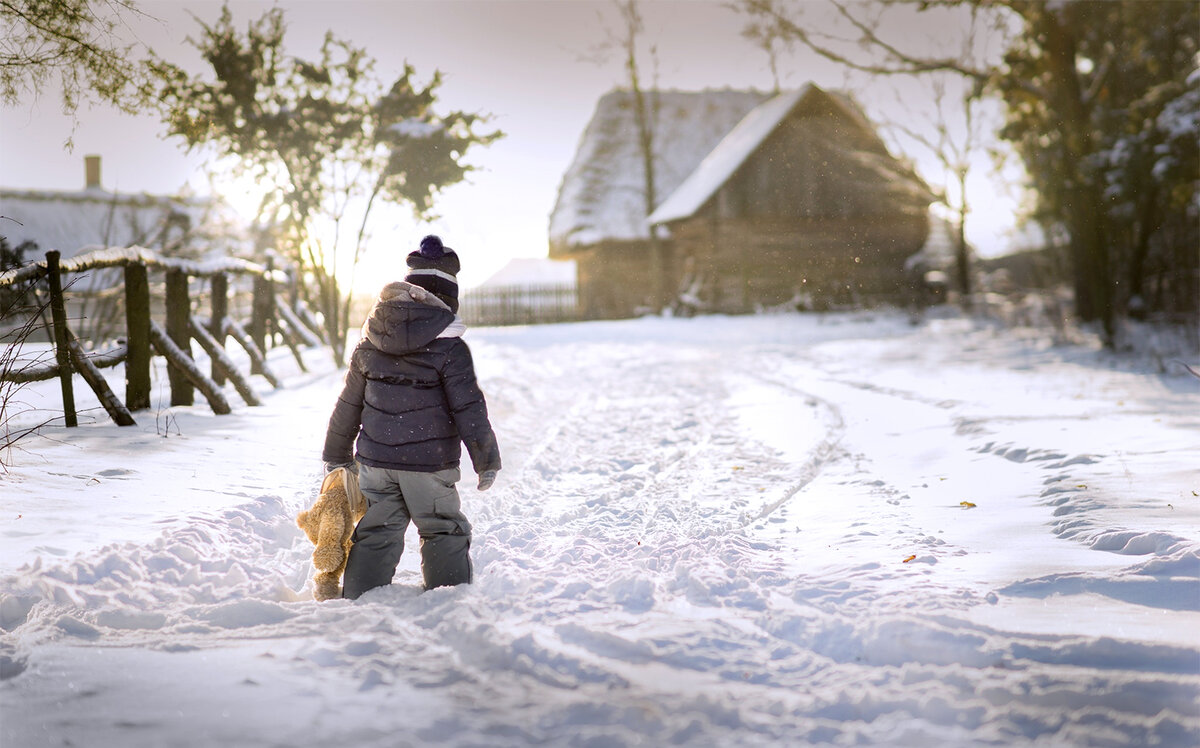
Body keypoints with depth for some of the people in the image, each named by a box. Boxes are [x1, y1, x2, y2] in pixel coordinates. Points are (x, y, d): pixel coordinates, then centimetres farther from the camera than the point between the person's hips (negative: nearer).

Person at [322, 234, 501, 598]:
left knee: (375, 534, 13)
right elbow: (469, 409, -11)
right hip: (429, 463, -4)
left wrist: (337, 456, 22)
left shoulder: (369, 343, 4)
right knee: (445, 534, 9)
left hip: (375, 459, 4)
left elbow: (348, 405, 12)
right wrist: (487, 460, -1)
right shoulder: (450, 347, -12)